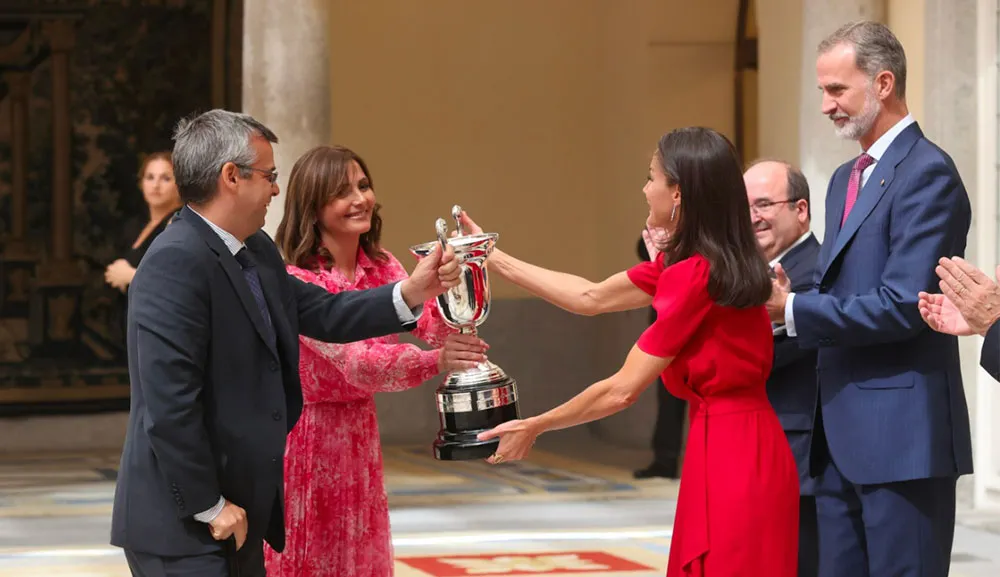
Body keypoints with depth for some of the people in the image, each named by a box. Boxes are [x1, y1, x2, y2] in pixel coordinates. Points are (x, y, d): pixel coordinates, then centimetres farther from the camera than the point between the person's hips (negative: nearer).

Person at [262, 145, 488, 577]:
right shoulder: (293, 281, -21)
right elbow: (355, 362, -29)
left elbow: (435, 327, -11)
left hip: (358, 436, 6)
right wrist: (435, 361, -44)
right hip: (301, 438, -6)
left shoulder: (381, 268, 1)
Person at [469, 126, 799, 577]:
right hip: (744, 449, 9)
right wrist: (494, 260, 18)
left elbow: (621, 390, -15)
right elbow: (591, 298, 16)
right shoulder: (712, 262, 11)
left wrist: (533, 428, -3)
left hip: (727, 456, -9)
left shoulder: (694, 274, -19)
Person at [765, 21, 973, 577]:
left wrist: (794, 310, -15)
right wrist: (786, 298, -1)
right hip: (843, 433, 9)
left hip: (902, 432, -9)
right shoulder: (846, 179, 18)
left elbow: (901, 305, -20)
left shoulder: (927, 173, -12)